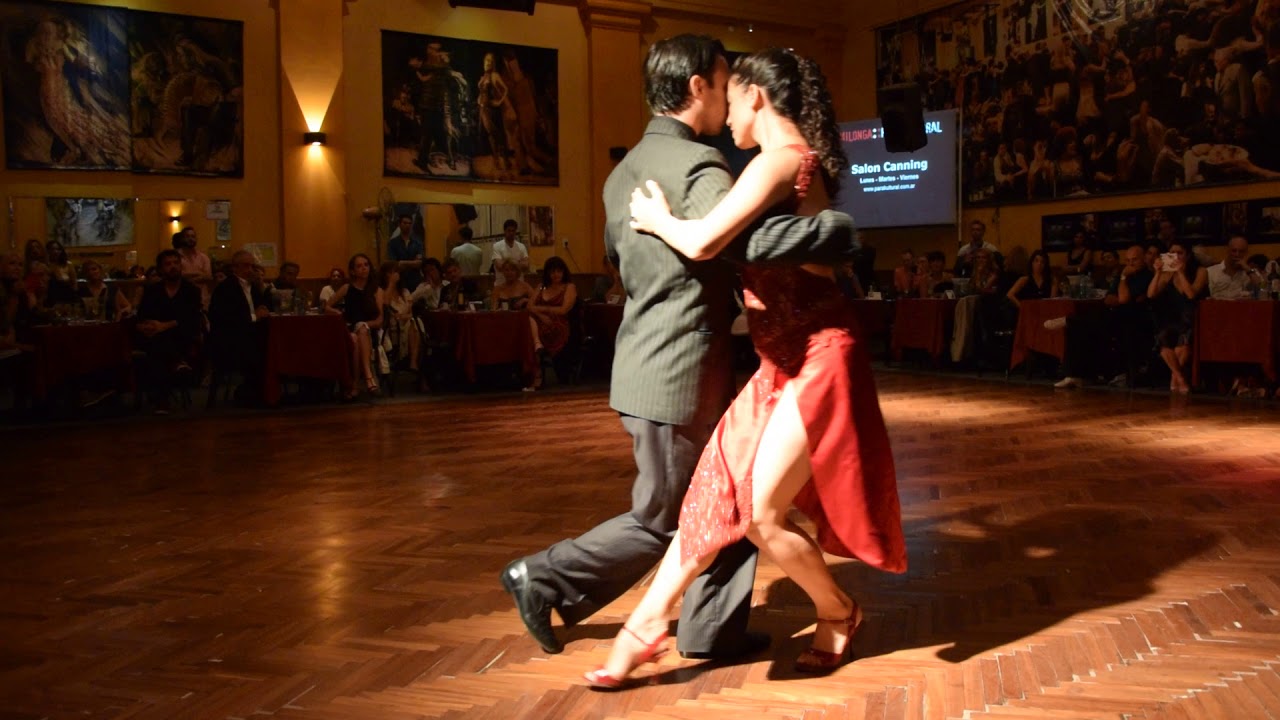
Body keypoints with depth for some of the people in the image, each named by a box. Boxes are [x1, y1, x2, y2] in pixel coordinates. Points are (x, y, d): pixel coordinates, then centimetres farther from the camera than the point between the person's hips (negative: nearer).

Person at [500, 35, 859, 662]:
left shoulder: (624, 171, 12)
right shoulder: (698, 165, -18)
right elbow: (742, 235, -37)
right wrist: (838, 229, -26)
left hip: (647, 365, 9)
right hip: (677, 376, -9)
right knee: (660, 522, 8)